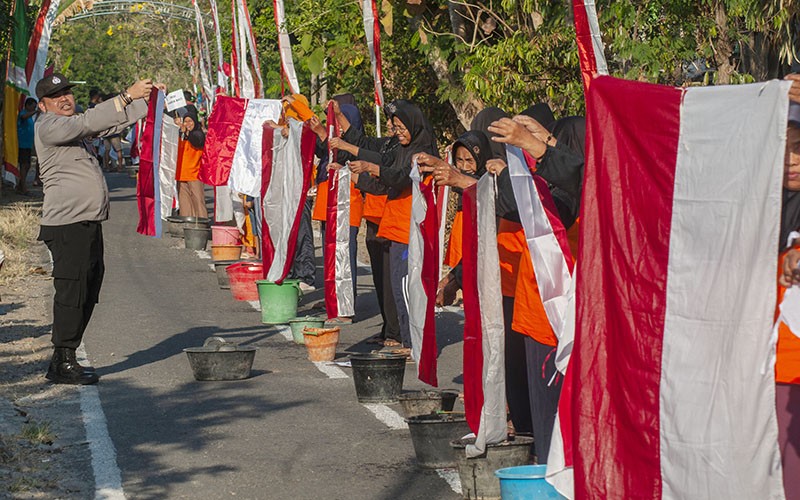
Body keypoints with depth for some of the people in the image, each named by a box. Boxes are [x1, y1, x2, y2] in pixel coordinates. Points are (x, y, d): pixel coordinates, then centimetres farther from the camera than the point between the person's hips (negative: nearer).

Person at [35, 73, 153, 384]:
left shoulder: (72, 126, 20)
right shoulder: (48, 126, -8)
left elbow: (111, 123, 25)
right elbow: (88, 122, -22)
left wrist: (147, 99, 15)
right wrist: (127, 96, -24)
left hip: (89, 224, 10)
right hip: (67, 226, -10)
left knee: (87, 295, 11)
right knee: (71, 292, -10)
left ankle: (65, 360, 17)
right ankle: (62, 364, -7)